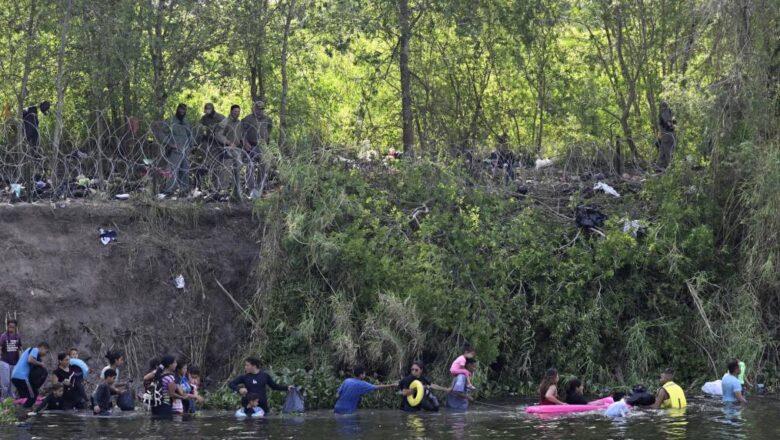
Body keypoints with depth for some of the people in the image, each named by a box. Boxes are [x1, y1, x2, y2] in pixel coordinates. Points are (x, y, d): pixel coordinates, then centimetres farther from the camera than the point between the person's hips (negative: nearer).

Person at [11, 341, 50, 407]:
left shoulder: (29, 350, 29)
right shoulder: (35, 350, 0)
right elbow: (30, 360, -19)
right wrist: (41, 364, -4)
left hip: (14, 376, 10)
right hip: (22, 377, -10)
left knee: (24, 397, 20)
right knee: (33, 395, 0)